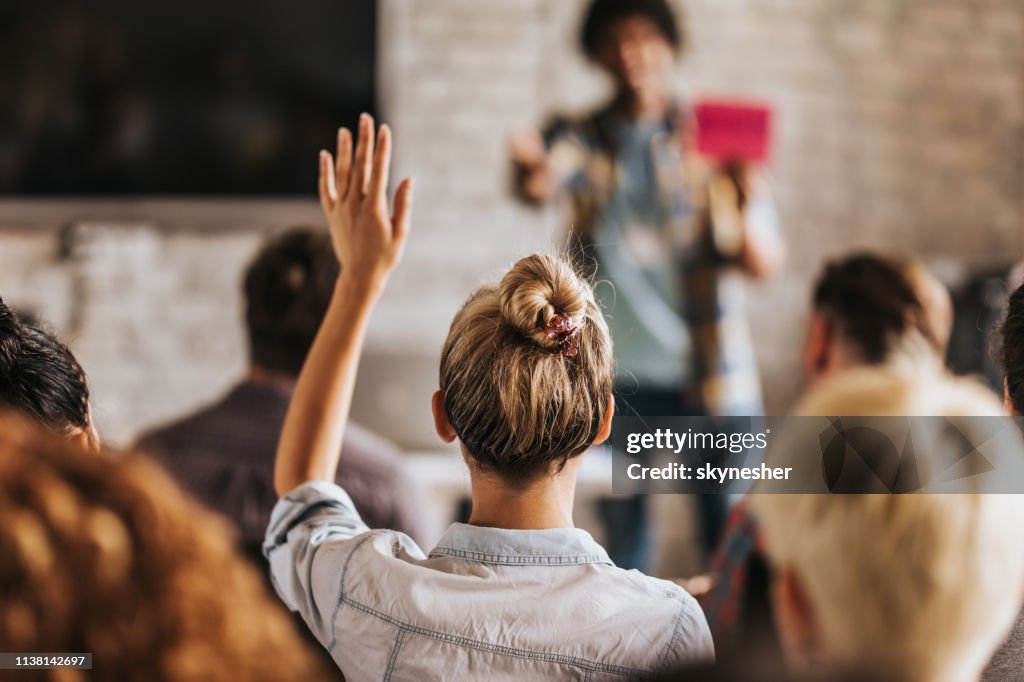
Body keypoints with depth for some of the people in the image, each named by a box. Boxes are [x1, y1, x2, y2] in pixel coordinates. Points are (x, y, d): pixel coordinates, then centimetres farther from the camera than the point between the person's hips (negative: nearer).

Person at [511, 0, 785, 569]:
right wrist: (532, 174, -44)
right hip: (615, 377, 1)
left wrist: (745, 212, -25)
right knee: (623, 542, 4)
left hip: (711, 376, -1)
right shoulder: (582, 139, 4)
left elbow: (767, 266, -3)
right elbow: (543, 183, -20)